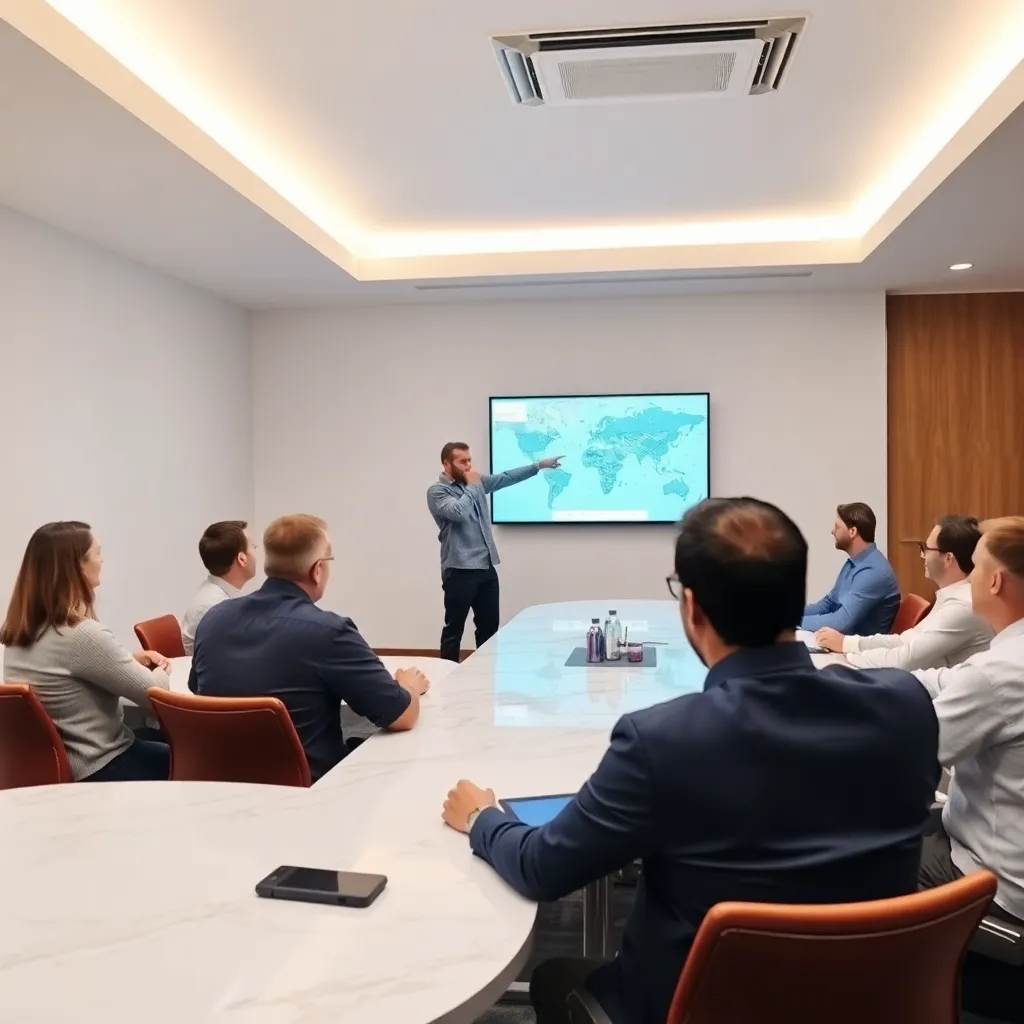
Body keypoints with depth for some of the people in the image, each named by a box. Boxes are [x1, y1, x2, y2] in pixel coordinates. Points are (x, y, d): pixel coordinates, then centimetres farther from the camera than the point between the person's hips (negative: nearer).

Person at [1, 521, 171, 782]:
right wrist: (160, 670, 2)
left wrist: (131, 662, 4)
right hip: (98, 770, -9)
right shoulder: (83, 635, -26)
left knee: (163, 741, 25)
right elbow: (156, 694, -18)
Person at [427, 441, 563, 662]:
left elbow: (506, 478, 15)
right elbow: (459, 512, -25)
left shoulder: (477, 481, 12)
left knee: (489, 627, 14)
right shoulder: (437, 491, -8)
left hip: (486, 568, 7)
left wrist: (539, 465, 12)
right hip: (460, 571, -7)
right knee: (454, 629, 1)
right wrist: (471, 486, -12)